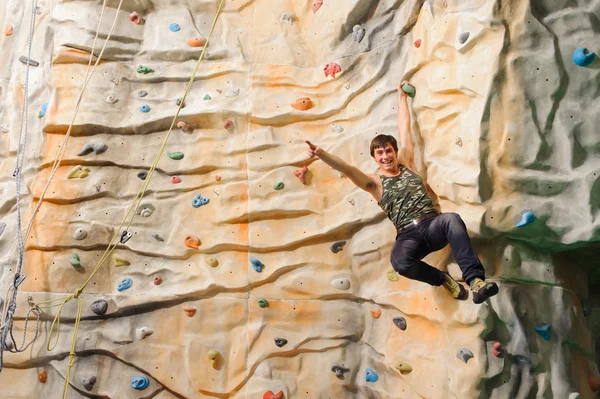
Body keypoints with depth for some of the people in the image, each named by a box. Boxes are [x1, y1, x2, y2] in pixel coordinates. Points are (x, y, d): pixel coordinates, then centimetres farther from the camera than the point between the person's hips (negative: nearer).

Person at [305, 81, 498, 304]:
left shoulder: (407, 165, 17)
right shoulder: (374, 183, 9)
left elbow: (404, 128, 22)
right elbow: (346, 168, -8)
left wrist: (402, 96, 29)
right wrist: (320, 153, -23)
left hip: (433, 225, 2)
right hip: (409, 236, -2)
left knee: (452, 219, -36)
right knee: (400, 261, -37)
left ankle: (476, 280, -38)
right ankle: (442, 279, -9)